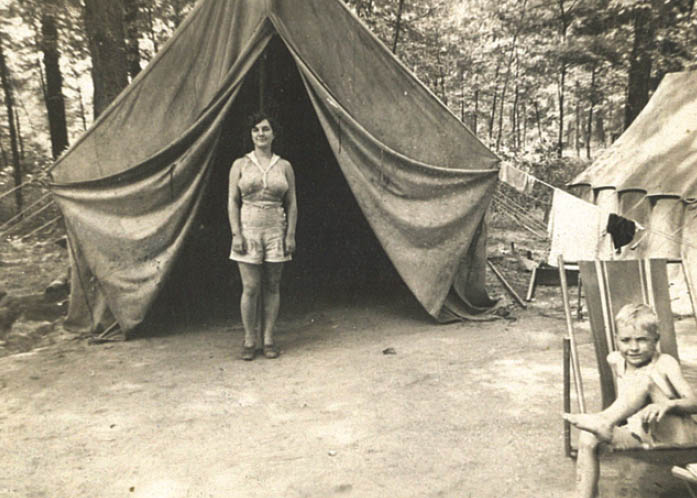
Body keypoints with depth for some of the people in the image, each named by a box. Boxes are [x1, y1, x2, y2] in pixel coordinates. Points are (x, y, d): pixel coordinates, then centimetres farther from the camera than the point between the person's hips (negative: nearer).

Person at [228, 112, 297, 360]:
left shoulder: (284, 166, 8)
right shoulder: (240, 165, 5)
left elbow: (292, 203, 8)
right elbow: (232, 201, 2)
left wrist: (291, 235, 0)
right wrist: (236, 234, -7)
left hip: (275, 231, 2)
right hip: (248, 230, -1)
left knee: (272, 287, 5)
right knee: (251, 288, -2)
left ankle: (268, 339, 16)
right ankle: (250, 340, 12)